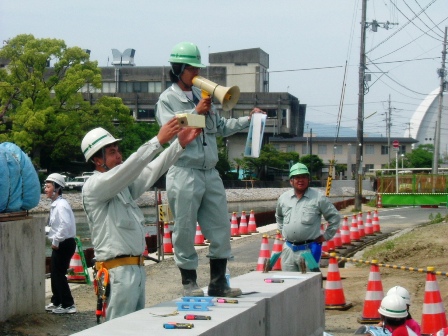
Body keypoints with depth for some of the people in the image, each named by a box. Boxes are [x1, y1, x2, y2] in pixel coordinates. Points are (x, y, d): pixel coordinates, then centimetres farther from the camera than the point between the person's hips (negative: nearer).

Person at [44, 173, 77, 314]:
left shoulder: (61, 205, -20)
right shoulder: (55, 204, 11)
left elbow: (66, 225, -29)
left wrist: (56, 241, -22)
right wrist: (45, 229, 13)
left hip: (64, 244, -10)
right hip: (60, 244, 10)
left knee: (59, 274, -4)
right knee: (55, 273, 17)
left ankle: (68, 305, 2)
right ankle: (56, 302, 28)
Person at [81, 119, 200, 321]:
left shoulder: (124, 185, 17)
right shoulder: (93, 187, -8)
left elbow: (151, 171, 7)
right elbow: (127, 169, -21)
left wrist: (180, 144, -4)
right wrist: (159, 141, -27)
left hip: (136, 267, 9)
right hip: (118, 271, -9)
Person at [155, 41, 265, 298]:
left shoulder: (202, 96, 18)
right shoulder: (167, 99, 0)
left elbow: (221, 127, 22)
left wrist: (248, 120, 12)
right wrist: (196, 112, -16)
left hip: (210, 173, 7)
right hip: (184, 173, -6)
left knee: (221, 228, 6)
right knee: (185, 231, -1)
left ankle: (218, 283, 14)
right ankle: (189, 282, 9)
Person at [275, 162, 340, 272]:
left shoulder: (318, 198, -5)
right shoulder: (283, 198, 9)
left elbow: (335, 217, 1)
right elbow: (278, 216, 29)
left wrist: (326, 236, 0)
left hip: (309, 249, -5)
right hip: (288, 249, 5)